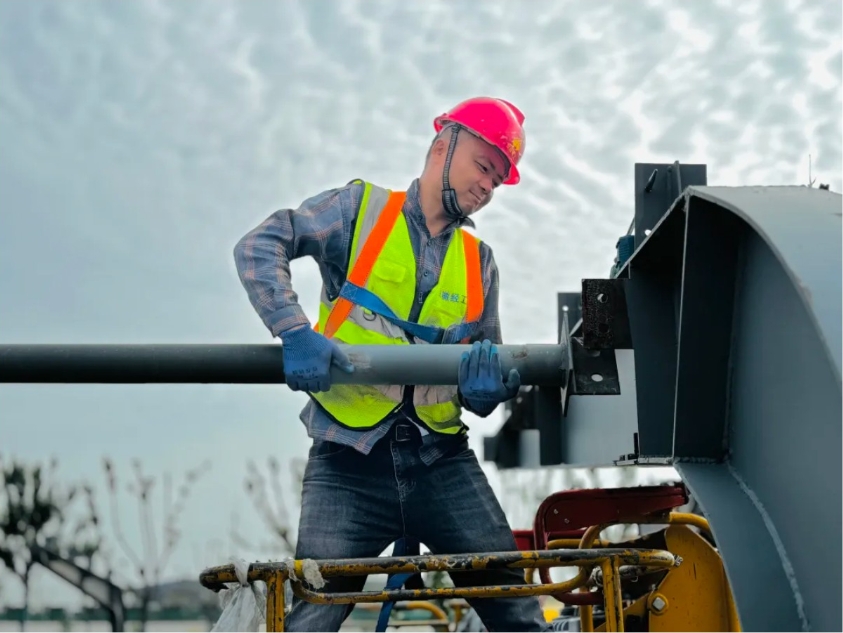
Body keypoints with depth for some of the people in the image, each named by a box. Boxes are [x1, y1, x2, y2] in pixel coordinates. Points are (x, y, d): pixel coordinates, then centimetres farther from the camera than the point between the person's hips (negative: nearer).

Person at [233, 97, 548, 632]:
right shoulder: (360, 210, 6)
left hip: (443, 462, 4)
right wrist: (295, 330, -22)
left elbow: (483, 391, 16)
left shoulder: (478, 262, 17)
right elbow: (260, 246, -7)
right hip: (349, 465, -4)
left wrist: (492, 384, -9)